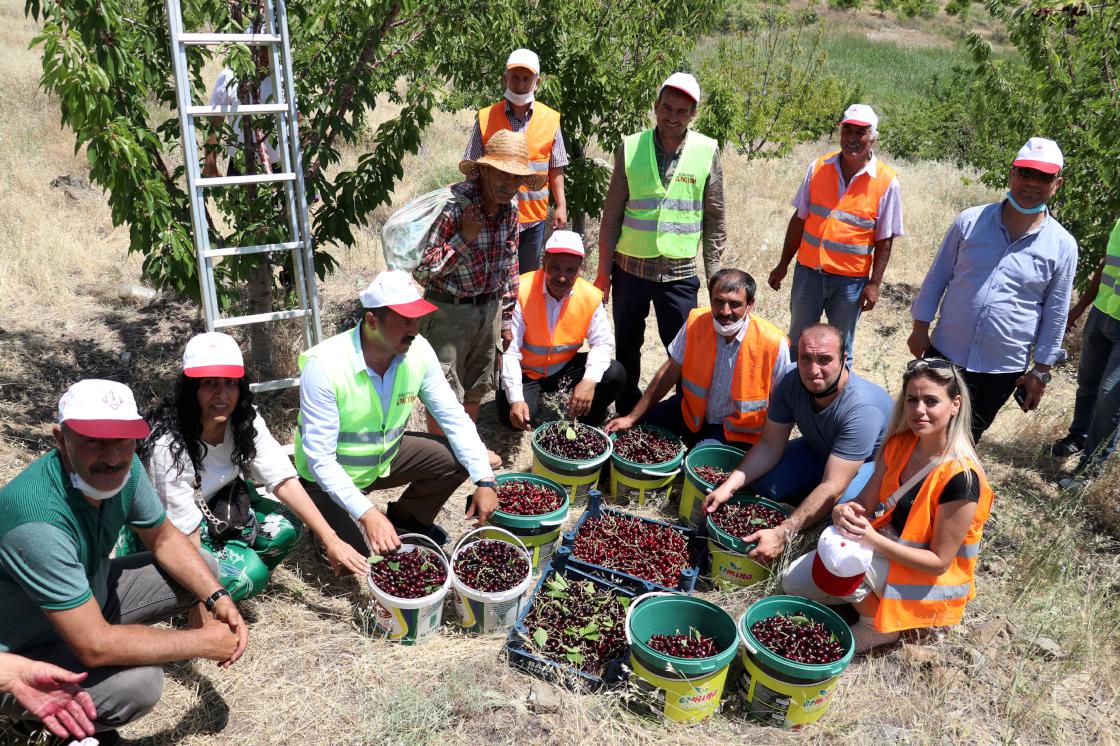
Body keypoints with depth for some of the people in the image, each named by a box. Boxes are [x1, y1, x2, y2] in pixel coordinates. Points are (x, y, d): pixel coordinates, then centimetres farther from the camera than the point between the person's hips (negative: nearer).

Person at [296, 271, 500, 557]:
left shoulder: (418, 351, -17)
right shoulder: (323, 366, -32)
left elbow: (453, 416, -11)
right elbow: (320, 458, -30)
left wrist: (485, 480, -21)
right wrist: (367, 513, -40)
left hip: (385, 457, 5)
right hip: (332, 475, -5)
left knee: (458, 461, -11)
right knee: (358, 556, -19)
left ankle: (407, 517, 16)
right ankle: (322, 519, 15)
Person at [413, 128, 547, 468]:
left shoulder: (510, 211, -1)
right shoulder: (452, 207, -22)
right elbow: (420, 270, -23)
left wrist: (506, 319, 13)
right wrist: (464, 237, -29)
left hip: (489, 308, 7)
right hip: (449, 310, -6)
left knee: (476, 386, 21)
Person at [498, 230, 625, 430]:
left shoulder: (591, 296, -13)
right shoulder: (521, 292, -24)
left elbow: (602, 343, -8)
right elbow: (509, 350, -24)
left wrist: (590, 381, -28)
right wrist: (516, 399, -34)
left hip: (565, 368, 3)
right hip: (525, 371, -3)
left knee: (615, 374, -18)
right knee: (514, 418, -28)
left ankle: (589, 422, 11)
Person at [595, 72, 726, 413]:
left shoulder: (707, 152, -1)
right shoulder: (631, 148, -1)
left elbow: (715, 220, 3)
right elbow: (611, 215, 2)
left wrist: (714, 276, 1)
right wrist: (603, 272, 1)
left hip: (679, 271, -1)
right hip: (630, 267, 1)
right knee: (627, 347, 13)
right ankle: (627, 414, 31)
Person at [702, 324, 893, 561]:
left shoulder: (861, 410, -38)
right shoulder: (791, 384, -22)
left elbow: (833, 487, -41)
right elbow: (770, 445, -15)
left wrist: (782, 534, -46)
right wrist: (729, 485, -30)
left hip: (874, 462, -5)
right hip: (819, 449, 5)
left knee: (838, 505, -35)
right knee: (761, 482, -16)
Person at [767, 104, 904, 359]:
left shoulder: (887, 182, -7)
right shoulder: (818, 168, 0)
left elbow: (885, 240, -4)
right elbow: (799, 219, 6)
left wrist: (874, 284, -8)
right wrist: (783, 265, 6)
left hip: (850, 280, -2)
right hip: (808, 271, 2)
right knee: (797, 341, 14)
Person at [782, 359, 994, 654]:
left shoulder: (961, 478, -27)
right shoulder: (898, 444, -7)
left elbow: (939, 561, -23)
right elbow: (865, 503, -2)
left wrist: (874, 540, -33)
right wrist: (843, 512, -26)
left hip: (930, 580, -6)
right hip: (884, 551, 6)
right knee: (794, 581, -2)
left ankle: (880, 625, -4)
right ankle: (869, 597, 15)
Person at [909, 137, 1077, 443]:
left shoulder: (1063, 246, -5)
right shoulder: (970, 221, -4)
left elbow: (1055, 314, 1)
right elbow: (937, 276, 3)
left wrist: (1041, 370, 3)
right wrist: (920, 328, 2)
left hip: (1003, 369, 0)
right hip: (945, 354, 1)